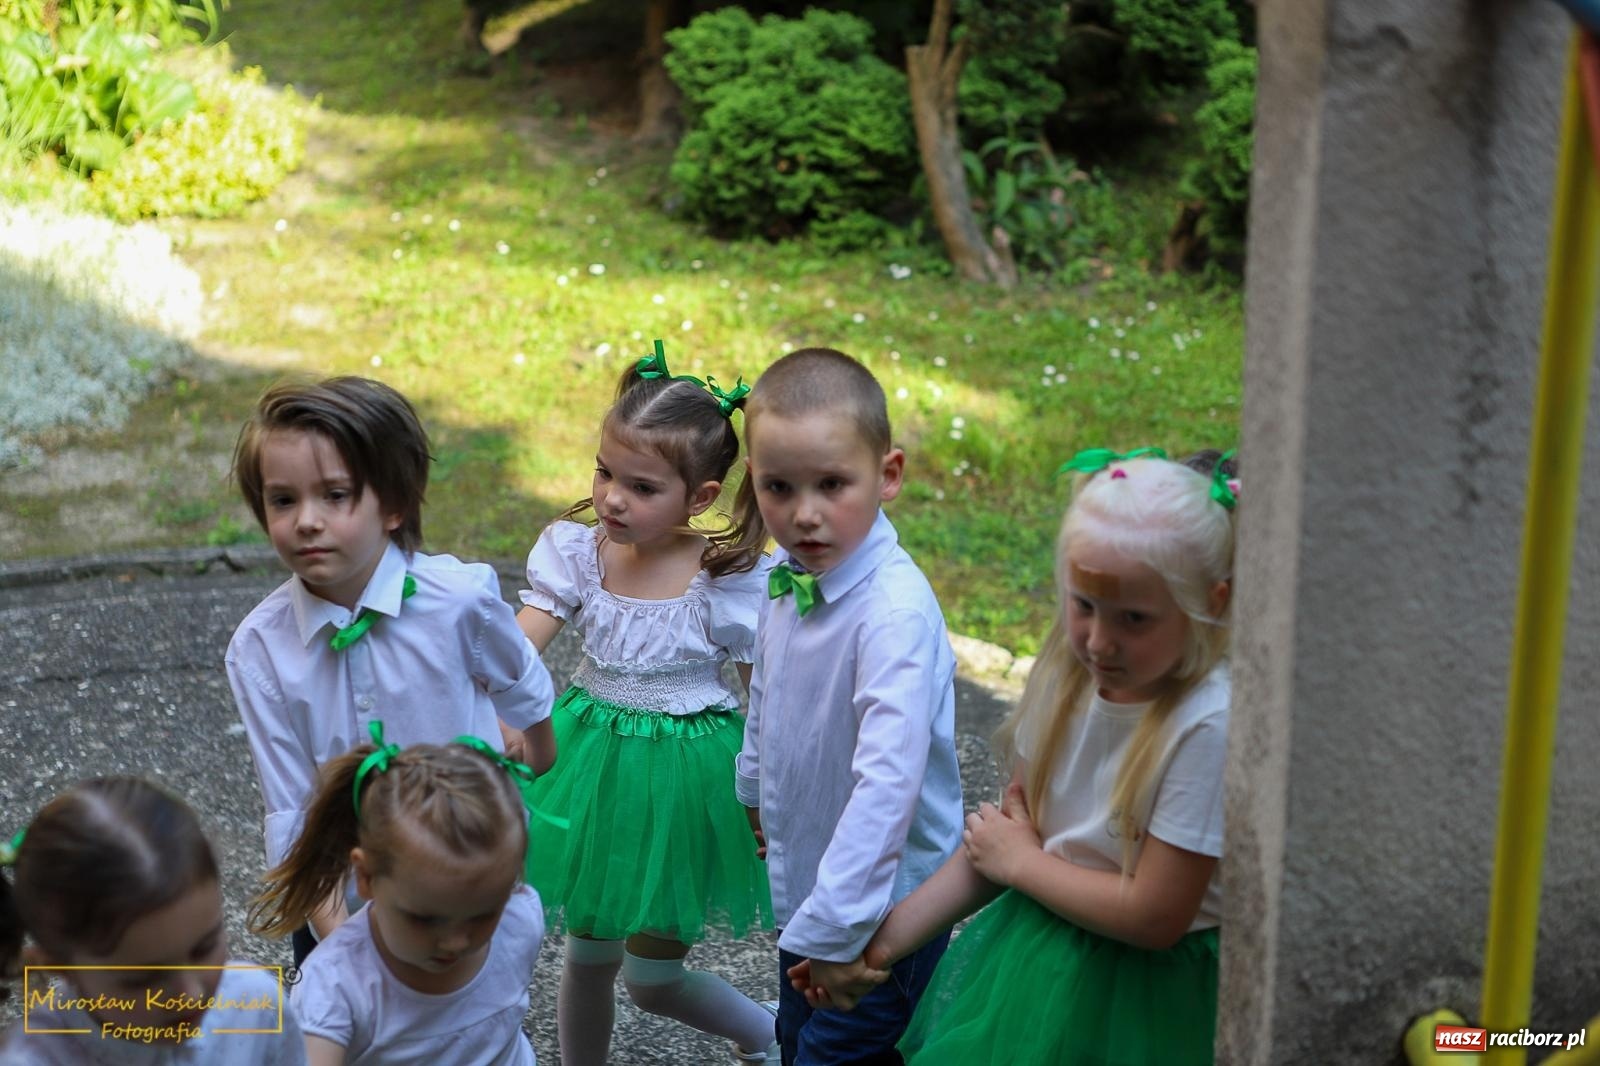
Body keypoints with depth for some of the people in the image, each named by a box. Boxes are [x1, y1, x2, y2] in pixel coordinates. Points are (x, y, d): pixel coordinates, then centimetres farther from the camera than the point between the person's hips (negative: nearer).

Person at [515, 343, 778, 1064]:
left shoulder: (731, 583, -17)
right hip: (594, 762, 3)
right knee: (588, 954, 13)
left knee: (651, 978, 6)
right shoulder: (575, 553, -9)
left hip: (686, 772, -3)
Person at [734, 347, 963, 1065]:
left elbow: (888, 780, -35)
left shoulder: (898, 611, -31)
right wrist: (756, 786, 28)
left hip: (881, 901, -8)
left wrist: (838, 924, -33)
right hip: (804, 879, 8)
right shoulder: (788, 575, -5)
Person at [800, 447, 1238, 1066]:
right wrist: (887, 937, -1)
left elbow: (1153, 916, -24)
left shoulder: (1207, 725, -27)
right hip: (1029, 956, 6)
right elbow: (1001, 841, 4)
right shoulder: (1066, 674, -7)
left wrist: (1020, 862, -11)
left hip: (1135, 997, -6)